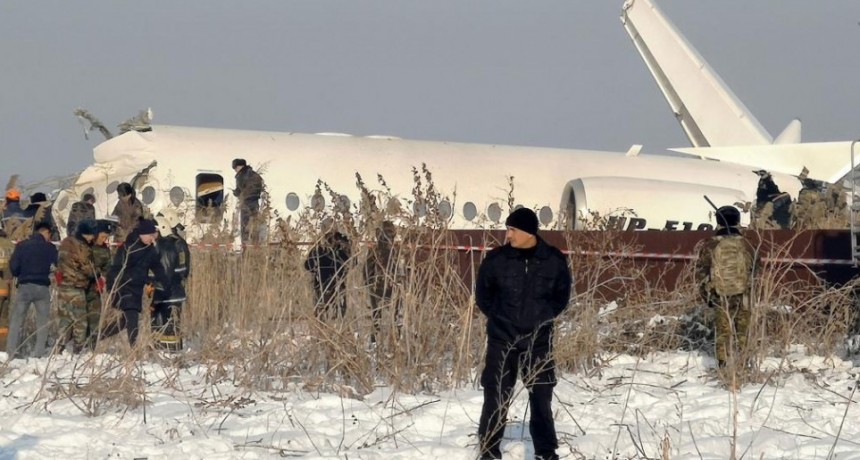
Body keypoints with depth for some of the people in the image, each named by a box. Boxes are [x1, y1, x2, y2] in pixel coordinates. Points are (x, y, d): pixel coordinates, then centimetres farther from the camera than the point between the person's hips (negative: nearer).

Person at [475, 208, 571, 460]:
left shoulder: (554, 260, -4)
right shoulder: (496, 258, -6)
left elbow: (562, 295, 9)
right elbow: (482, 293, 7)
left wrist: (543, 316, -2)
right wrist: (498, 316, -2)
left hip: (538, 339, 1)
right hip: (501, 339, -1)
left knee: (541, 397, 7)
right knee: (496, 396, 1)